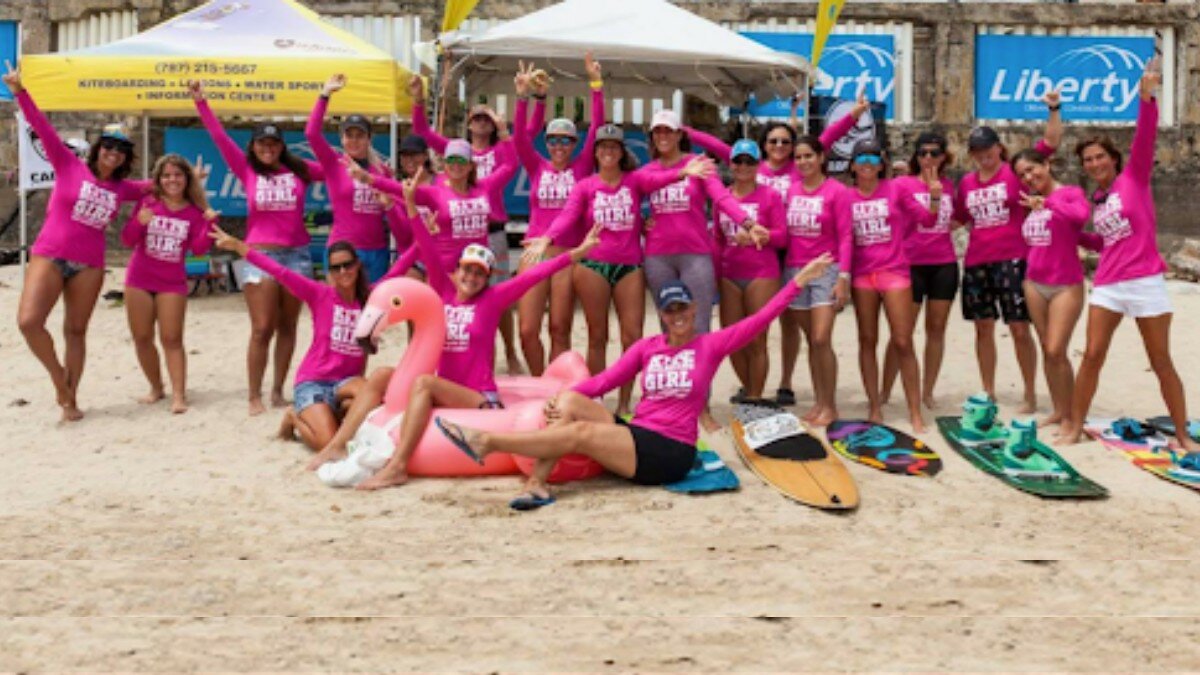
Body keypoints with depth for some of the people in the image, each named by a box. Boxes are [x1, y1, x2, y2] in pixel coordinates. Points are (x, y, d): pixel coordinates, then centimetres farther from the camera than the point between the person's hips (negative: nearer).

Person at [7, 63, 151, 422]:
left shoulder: (122, 188, 7)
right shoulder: (68, 166, -2)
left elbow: (156, 186, 23)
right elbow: (43, 128, -9)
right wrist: (20, 93, -18)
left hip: (89, 265, 3)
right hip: (49, 257, -3)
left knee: (76, 331, 9)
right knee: (29, 321, -18)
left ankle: (70, 398, 18)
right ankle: (58, 377, 3)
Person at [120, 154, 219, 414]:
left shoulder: (194, 212, 0)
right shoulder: (148, 202, -1)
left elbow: (198, 249, -7)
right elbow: (127, 240, -2)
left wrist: (210, 223, -19)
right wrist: (139, 222, -21)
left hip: (172, 283, -1)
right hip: (139, 280, 1)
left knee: (172, 339, -5)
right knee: (142, 338, 6)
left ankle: (179, 395, -8)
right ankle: (156, 387, 22)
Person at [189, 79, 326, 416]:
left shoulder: (299, 170, 6)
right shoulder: (247, 170, 4)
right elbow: (220, 137, 2)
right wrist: (200, 102, -2)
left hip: (297, 254, 2)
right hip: (260, 255, -2)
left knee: (287, 327, 7)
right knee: (262, 329, -6)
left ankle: (278, 391, 15)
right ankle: (255, 397, 0)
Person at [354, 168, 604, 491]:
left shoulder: (492, 300, 1)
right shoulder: (444, 293, 10)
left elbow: (532, 275, -6)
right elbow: (430, 255, 2)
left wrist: (576, 253, -13)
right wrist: (411, 206, -7)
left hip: (481, 399, -4)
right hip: (446, 397, 5)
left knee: (424, 382, -28)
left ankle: (397, 466, -33)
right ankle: (391, 456, -24)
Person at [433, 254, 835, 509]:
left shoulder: (710, 346, 1)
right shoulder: (647, 348, 13)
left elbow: (758, 320, -6)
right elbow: (606, 380, 4)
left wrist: (798, 282, -13)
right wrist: (563, 397, -12)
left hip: (670, 452, -5)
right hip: (635, 436, 5)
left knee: (580, 433, -22)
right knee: (569, 403, -15)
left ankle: (486, 442, -21)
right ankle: (537, 484, -26)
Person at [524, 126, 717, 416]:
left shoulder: (634, 180, 4)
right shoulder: (585, 186, 4)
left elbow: (656, 179, -16)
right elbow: (567, 216, -10)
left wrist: (683, 172, -39)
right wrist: (547, 238, -30)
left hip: (630, 266, 1)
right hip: (593, 265, -1)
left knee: (633, 337, -1)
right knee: (597, 337, 6)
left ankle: (624, 404, 9)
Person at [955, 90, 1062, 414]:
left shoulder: (1016, 171, -2)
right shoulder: (967, 183, 11)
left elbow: (1051, 142, -9)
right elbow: (958, 219, 22)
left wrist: (1053, 110, -19)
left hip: (1012, 261, -5)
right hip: (976, 263, 5)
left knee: (1019, 328, -2)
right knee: (983, 328, 10)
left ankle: (1030, 394, 8)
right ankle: (988, 393, 20)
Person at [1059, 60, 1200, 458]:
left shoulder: (1135, 177, 1)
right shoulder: (1095, 200, 13)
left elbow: (1144, 139, -15)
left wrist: (1147, 98, -27)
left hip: (1144, 282, -4)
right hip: (1107, 284, 4)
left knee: (1161, 362, 2)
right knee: (1092, 356, -1)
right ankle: (1074, 427, 7)